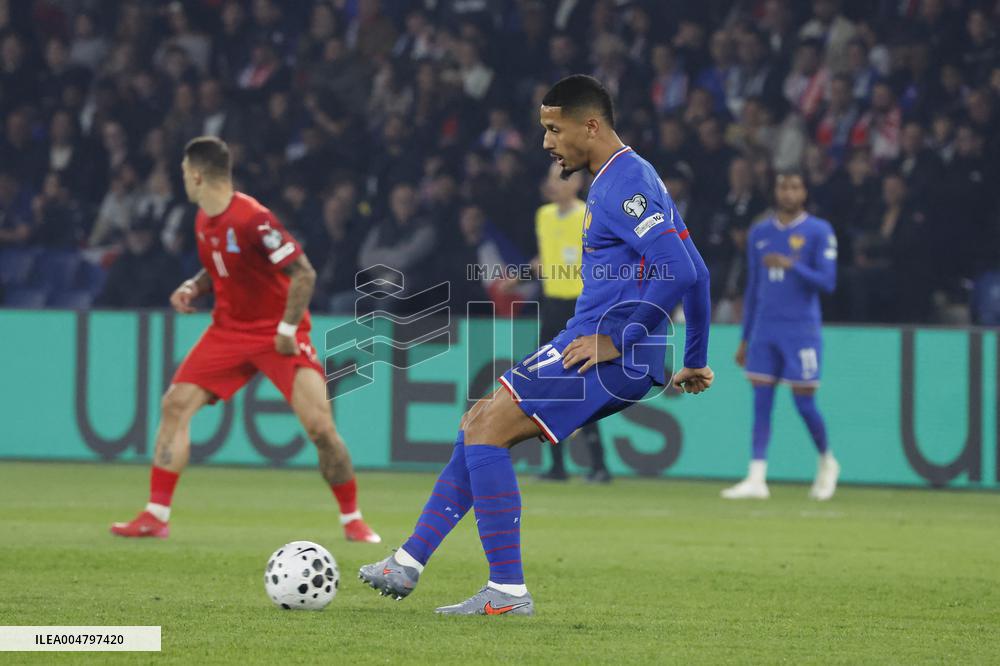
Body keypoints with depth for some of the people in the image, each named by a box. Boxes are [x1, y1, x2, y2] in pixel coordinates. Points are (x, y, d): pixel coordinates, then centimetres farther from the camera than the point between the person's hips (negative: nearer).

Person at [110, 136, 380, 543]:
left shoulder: (253, 219, -22)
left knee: (319, 425, -15)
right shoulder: (204, 220, 3)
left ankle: (352, 520, 3)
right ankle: (156, 516, -2)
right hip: (229, 328, 7)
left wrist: (287, 330, -22)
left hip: (279, 335, -7)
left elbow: (303, 273, -23)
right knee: (175, 404, -6)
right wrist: (193, 288, 0)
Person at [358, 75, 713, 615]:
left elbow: (682, 270, -27)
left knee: (486, 430, -11)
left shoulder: (625, 184, -15)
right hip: (607, 351, 11)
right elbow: (691, 272, 25)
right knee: (479, 425, 14)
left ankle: (508, 591, -10)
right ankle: (408, 563, 16)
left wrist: (618, 341, -19)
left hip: (610, 357, -11)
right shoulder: (611, 182, 19)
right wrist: (694, 363, 25)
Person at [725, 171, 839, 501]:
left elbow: (827, 282, -9)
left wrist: (792, 265, -24)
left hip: (802, 329, -4)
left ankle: (827, 461, 24)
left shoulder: (818, 231, -3)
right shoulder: (759, 233, 12)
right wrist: (745, 339, 16)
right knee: (760, 402, -3)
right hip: (765, 330, 4)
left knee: (804, 404, -1)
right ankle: (756, 479, -5)